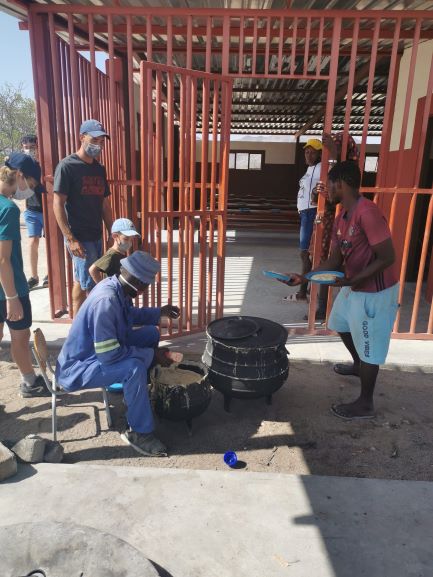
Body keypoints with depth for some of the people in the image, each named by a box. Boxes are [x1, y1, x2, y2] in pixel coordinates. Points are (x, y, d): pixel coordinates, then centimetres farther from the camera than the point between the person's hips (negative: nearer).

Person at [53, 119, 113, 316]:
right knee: (92, 287, -4)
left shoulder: (99, 169, 11)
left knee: (81, 283, 15)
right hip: (79, 237, -7)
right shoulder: (67, 166, -10)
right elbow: (58, 204, -14)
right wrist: (70, 238, -20)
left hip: (96, 236, 7)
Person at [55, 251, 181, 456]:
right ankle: (139, 433, -13)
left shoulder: (117, 287, -7)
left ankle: (140, 392, 23)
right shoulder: (106, 301, -34)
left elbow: (130, 315, 16)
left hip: (101, 348, 9)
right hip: (78, 368, -9)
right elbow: (109, 355, -33)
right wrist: (151, 354, -24)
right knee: (134, 367, -32)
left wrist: (160, 312, 14)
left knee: (151, 333, 8)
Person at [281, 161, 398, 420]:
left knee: (369, 347, 3)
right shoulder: (341, 218, 4)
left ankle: (365, 404, 22)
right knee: (342, 324, 28)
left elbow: (387, 258, -25)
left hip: (375, 292, -10)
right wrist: (304, 277, -4)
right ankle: (358, 365, 54)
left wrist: (353, 280, -26)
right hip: (354, 287, 10)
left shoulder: (368, 213, -26)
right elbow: (334, 261, 5)